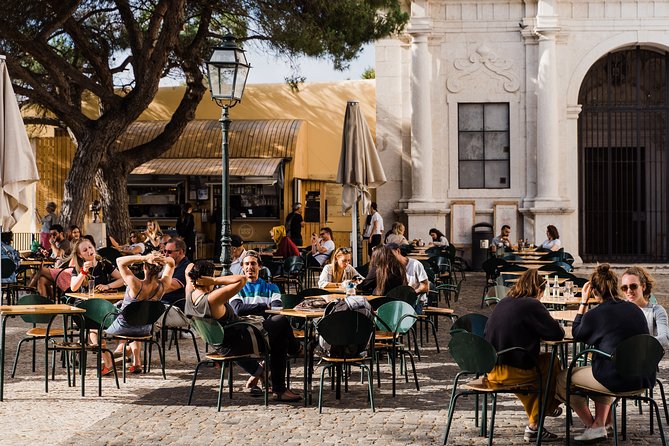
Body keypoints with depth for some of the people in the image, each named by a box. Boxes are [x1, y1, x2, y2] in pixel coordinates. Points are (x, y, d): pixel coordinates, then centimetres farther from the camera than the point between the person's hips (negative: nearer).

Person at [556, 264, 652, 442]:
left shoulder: (595, 315, -12)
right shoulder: (635, 309, 6)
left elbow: (576, 334, 9)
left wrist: (583, 302, 9)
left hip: (617, 380, -7)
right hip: (644, 379, 7)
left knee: (563, 378, 15)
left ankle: (592, 426, 22)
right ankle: (601, 424, 30)